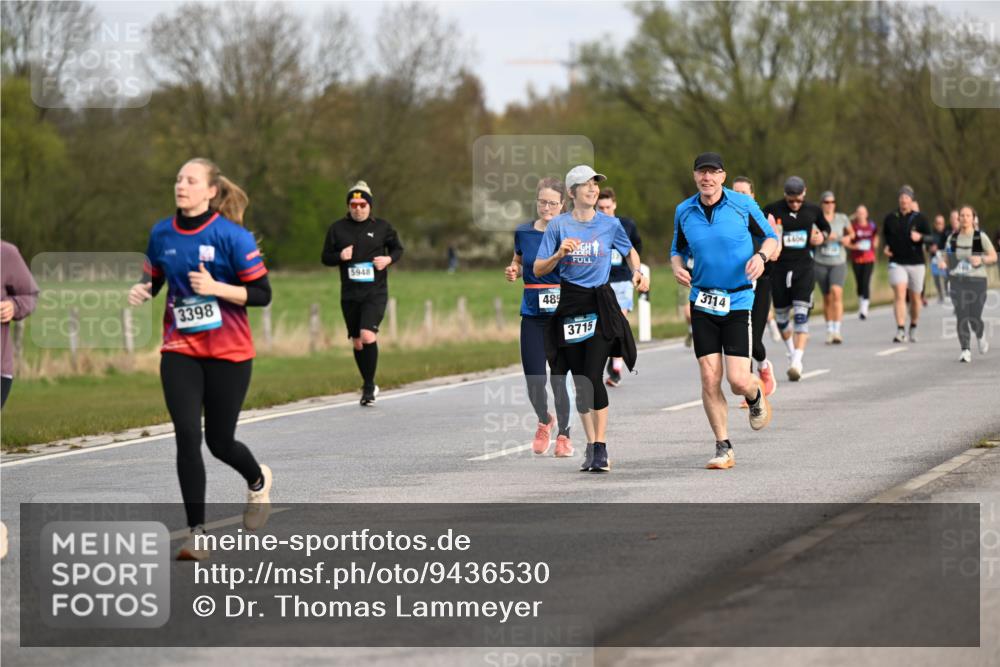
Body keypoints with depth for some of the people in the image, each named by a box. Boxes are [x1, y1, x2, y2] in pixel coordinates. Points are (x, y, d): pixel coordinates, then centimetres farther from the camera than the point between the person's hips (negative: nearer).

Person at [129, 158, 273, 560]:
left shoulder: (232, 236, -12)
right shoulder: (162, 234, 2)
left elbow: (262, 294, -11)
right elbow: (152, 278, 18)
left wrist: (215, 288, -23)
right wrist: (142, 290, -5)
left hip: (228, 353, -3)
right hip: (179, 351, 3)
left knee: (219, 441, 6)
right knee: (187, 437, -11)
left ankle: (259, 482, 42)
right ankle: (196, 534, -7)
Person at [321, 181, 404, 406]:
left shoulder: (382, 227, 1)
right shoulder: (337, 229, 4)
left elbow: (398, 248, 14)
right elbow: (325, 257, 9)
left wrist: (389, 259, -7)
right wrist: (339, 256, -12)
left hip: (375, 292, -3)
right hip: (349, 293, 3)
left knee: (368, 335, -20)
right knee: (357, 342, 10)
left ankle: (368, 386, -9)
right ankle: (369, 386, 27)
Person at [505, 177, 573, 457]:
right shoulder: (523, 232, 4)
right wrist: (513, 271, -1)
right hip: (532, 316, 2)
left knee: (558, 379, -6)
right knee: (534, 382, -1)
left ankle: (564, 434, 17)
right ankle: (544, 422, 31)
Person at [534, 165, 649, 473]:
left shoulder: (610, 224, 3)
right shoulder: (559, 225, 2)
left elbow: (630, 251, 22)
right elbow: (538, 270, 2)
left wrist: (637, 272, 3)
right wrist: (559, 254, -16)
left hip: (601, 305, -2)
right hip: (569, 305, 2)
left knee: (593, 377, -13)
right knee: (580, 381, 5)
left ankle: (601, 448, -9)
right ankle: (591, 445, 16)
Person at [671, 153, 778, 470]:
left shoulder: (743, 204, -5)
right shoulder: (684, 212, 3)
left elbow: (770, 237, 6)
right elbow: (678, 249, 17)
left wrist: (761, 255, -15)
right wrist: (677, 267, -5)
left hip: (738, 301, -2)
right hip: (702, 302, 2)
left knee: (738, 380, -10)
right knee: (709, 378, -4)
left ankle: (756, 396, 28)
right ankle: (723, 448, 8)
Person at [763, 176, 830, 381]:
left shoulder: (812, 210, 4)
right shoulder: (772, 210, -4)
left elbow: (825, 226, 22)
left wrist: (822, 236, 1)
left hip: (804, 266, 0)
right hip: (779, 267, 0)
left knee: (801, 314, -14)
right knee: (781, 315, 10)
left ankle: (797, 362, -19)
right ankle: (792, 351, 38)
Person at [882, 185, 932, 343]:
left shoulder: (919, 218, 1)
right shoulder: (890, 218, 6)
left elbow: (930, 238, -2)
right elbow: (885, 235, 20)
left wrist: (920, 237, -23)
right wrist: (885, 247, 0)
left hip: (916, 263, 0)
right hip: (896, 262, 0)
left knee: (915, 297, 9)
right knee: (899, 294, -17)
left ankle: (913, 328, 30)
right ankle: (900, 331, -23)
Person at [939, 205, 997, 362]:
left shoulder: (981, 237, -3)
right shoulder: (952, 238, 7)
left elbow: (994, 256, 2)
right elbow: (947, 259, 17)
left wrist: (981, 259, -17)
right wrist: (943, 263, -7)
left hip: (977, 280, -2)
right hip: (957, 281, 2)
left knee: (974, 319, -5)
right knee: (961, 317, -11)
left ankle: (981, 336, 30)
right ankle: (965, 350, -6)